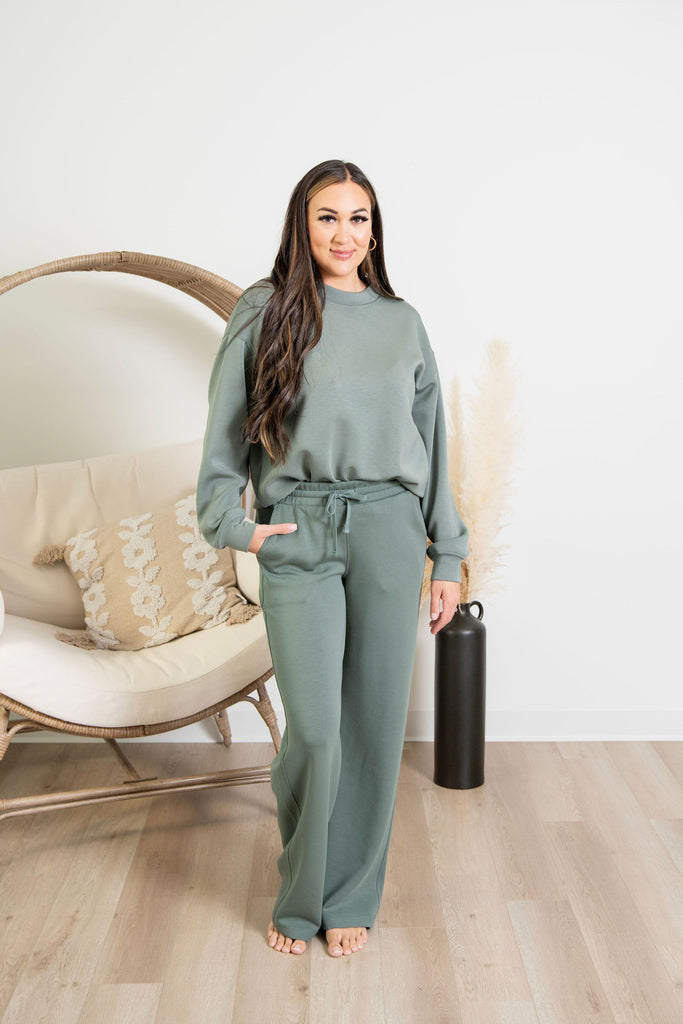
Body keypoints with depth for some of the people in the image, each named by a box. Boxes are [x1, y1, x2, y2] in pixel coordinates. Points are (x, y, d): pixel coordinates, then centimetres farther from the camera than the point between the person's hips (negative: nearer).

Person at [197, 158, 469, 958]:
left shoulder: (402, 323, 11)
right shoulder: (264, 311, 4)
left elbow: (432, 444, 12)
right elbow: (225, 430, 7)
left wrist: (448, 559, 9)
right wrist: (233, 521, -5)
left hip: (388, 532, 3)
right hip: (297, 533, -2)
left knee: (375, 723, 6)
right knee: (314, 729, -3)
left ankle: (351, 898, 24)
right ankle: (300, 897, 22)